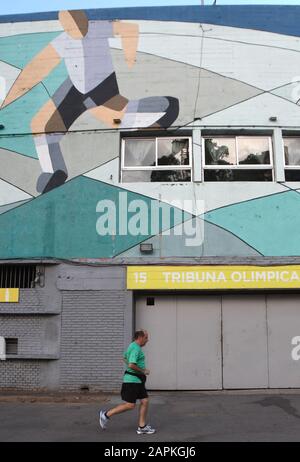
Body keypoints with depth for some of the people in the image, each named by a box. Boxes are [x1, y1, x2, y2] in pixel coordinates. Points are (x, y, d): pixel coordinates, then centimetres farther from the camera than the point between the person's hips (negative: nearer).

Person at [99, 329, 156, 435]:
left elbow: (124, 358, 27)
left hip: (138, 380, 10)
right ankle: (106, 415, 6)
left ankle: (142, 427, 12)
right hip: (132, 380, -10)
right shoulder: (136, 348, -19)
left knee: (145, 401, 7)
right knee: (130, 405, -5)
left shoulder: (133, 346, 13)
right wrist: (143, 371, -15)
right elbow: (131, 365, -29)